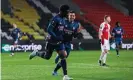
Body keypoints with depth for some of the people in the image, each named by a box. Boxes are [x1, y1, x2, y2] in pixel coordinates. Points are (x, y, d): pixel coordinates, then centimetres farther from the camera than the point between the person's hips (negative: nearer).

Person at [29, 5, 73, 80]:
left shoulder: (63, 19, 6)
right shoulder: (55, 19, -20)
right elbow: (49, 30, -24)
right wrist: (56, 37, -29)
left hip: (59, 41, 6)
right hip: (51, 41, -6)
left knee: (63, 56, -7)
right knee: (47, 57, 8)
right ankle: (36, 53, 40)